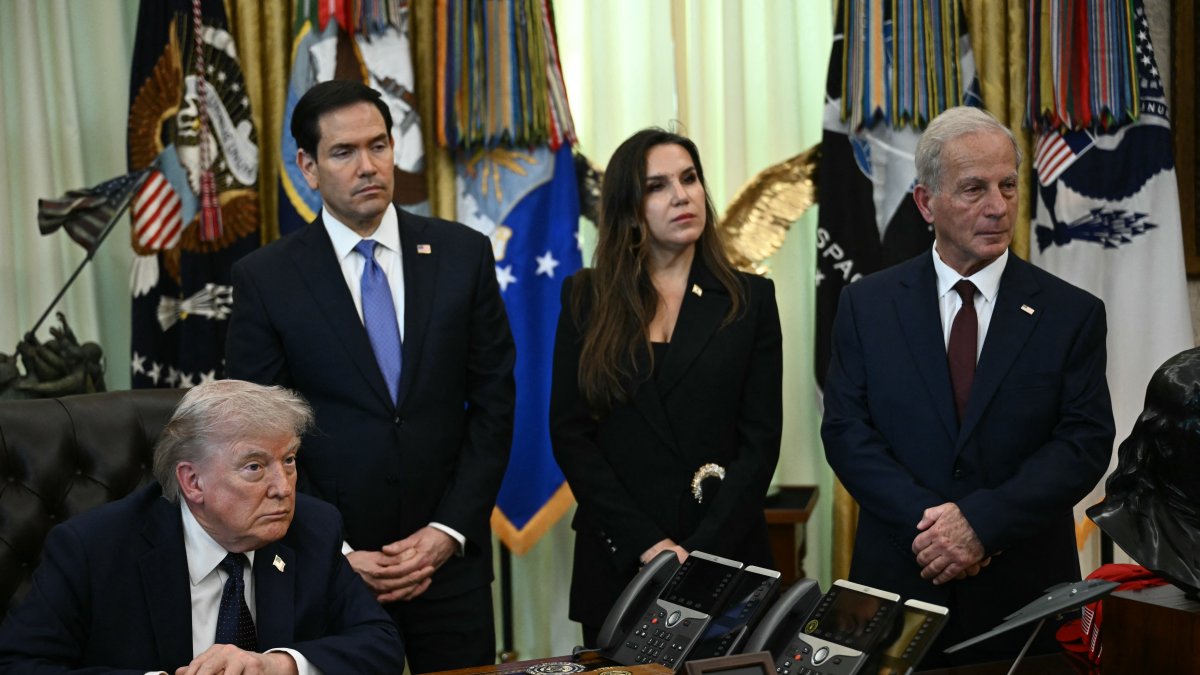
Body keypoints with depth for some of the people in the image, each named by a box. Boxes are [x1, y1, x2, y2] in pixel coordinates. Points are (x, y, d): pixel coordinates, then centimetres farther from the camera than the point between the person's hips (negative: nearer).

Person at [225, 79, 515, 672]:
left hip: (449, 551, 1)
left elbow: (493, 401, 2)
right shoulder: (264, 279, -3)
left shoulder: (463, 255, 2)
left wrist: (450, 529, -6)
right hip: (328, 565, -1)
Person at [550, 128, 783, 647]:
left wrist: (698, 551, -14)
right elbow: (569, 434, -1)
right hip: (617, 560, 0)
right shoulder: (587, 299, 3)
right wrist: (646, 543, -12)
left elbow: (760, 440, -2)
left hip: (724, 556, 0)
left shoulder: (750, 299, 3)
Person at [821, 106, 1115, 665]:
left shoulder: (1072, 314, 0)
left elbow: (1085, 443, -7)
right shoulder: (867, 305, 3)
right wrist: (927, 520, -17)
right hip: (898, 580, 1)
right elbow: (846, 430, -3)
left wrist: (982, 521, -19)